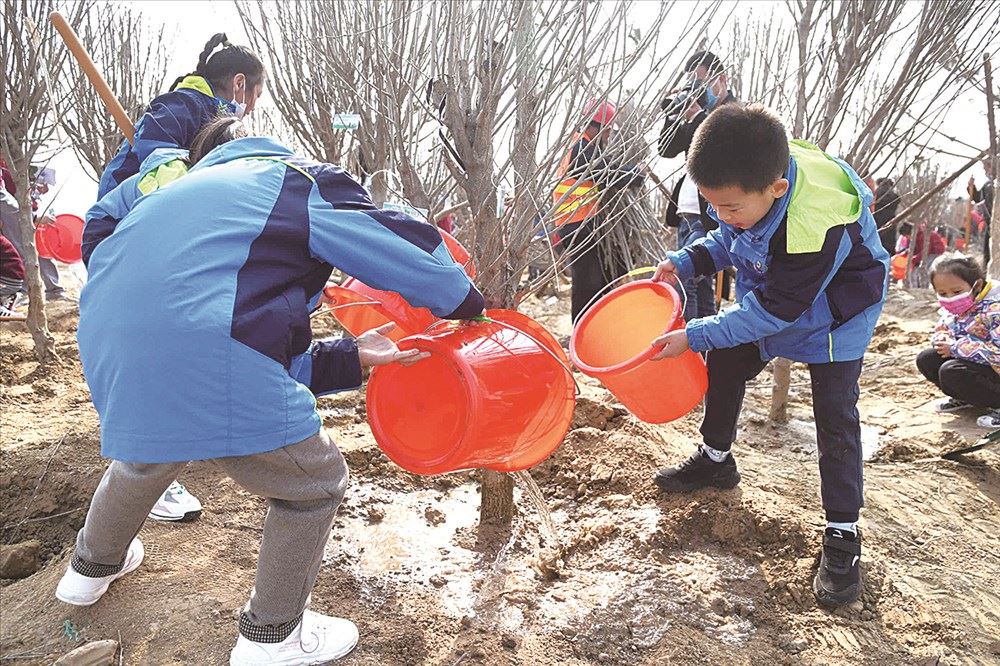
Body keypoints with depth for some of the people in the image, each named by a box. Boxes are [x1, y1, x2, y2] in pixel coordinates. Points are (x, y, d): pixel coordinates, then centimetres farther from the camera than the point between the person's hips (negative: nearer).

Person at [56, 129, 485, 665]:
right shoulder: (309, 185, 10)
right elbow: (415, 256, 3)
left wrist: (353, 355, 24)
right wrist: (469, 305, 22)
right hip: (204, 358, -9)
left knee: (147, 453, 40)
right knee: (315, 484, 13)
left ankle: (92, 566, 65)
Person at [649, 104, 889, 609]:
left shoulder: (817, 224, -42)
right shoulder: (747, 178, -21)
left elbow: (773, 311, -32)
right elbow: (727, 240, 0)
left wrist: (694, 336, -30)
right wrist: (684, 262, -18)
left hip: (834, 312, -7)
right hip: (768, 294, 7)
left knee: (835, 413, -11)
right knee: (724, 365, 11)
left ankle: (842, 536, 1)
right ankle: (715, 461, 33)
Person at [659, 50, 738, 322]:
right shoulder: (702, 113, 18)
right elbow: (667, 149, 15)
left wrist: (695, 115, -17)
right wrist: (674, 116, 0)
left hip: (712, 217, -8)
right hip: (688, 214, 8)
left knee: (682, 280, -17)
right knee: (698, 284, 13)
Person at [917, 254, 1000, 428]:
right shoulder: (953, 309, 2)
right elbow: (939, 330, 16)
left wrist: (955, 348, -27)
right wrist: (942, 339, -11)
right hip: (970, 363, 9)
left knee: (951, 372, -30)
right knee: (926, 359, 1)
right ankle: (964, 399, 14)